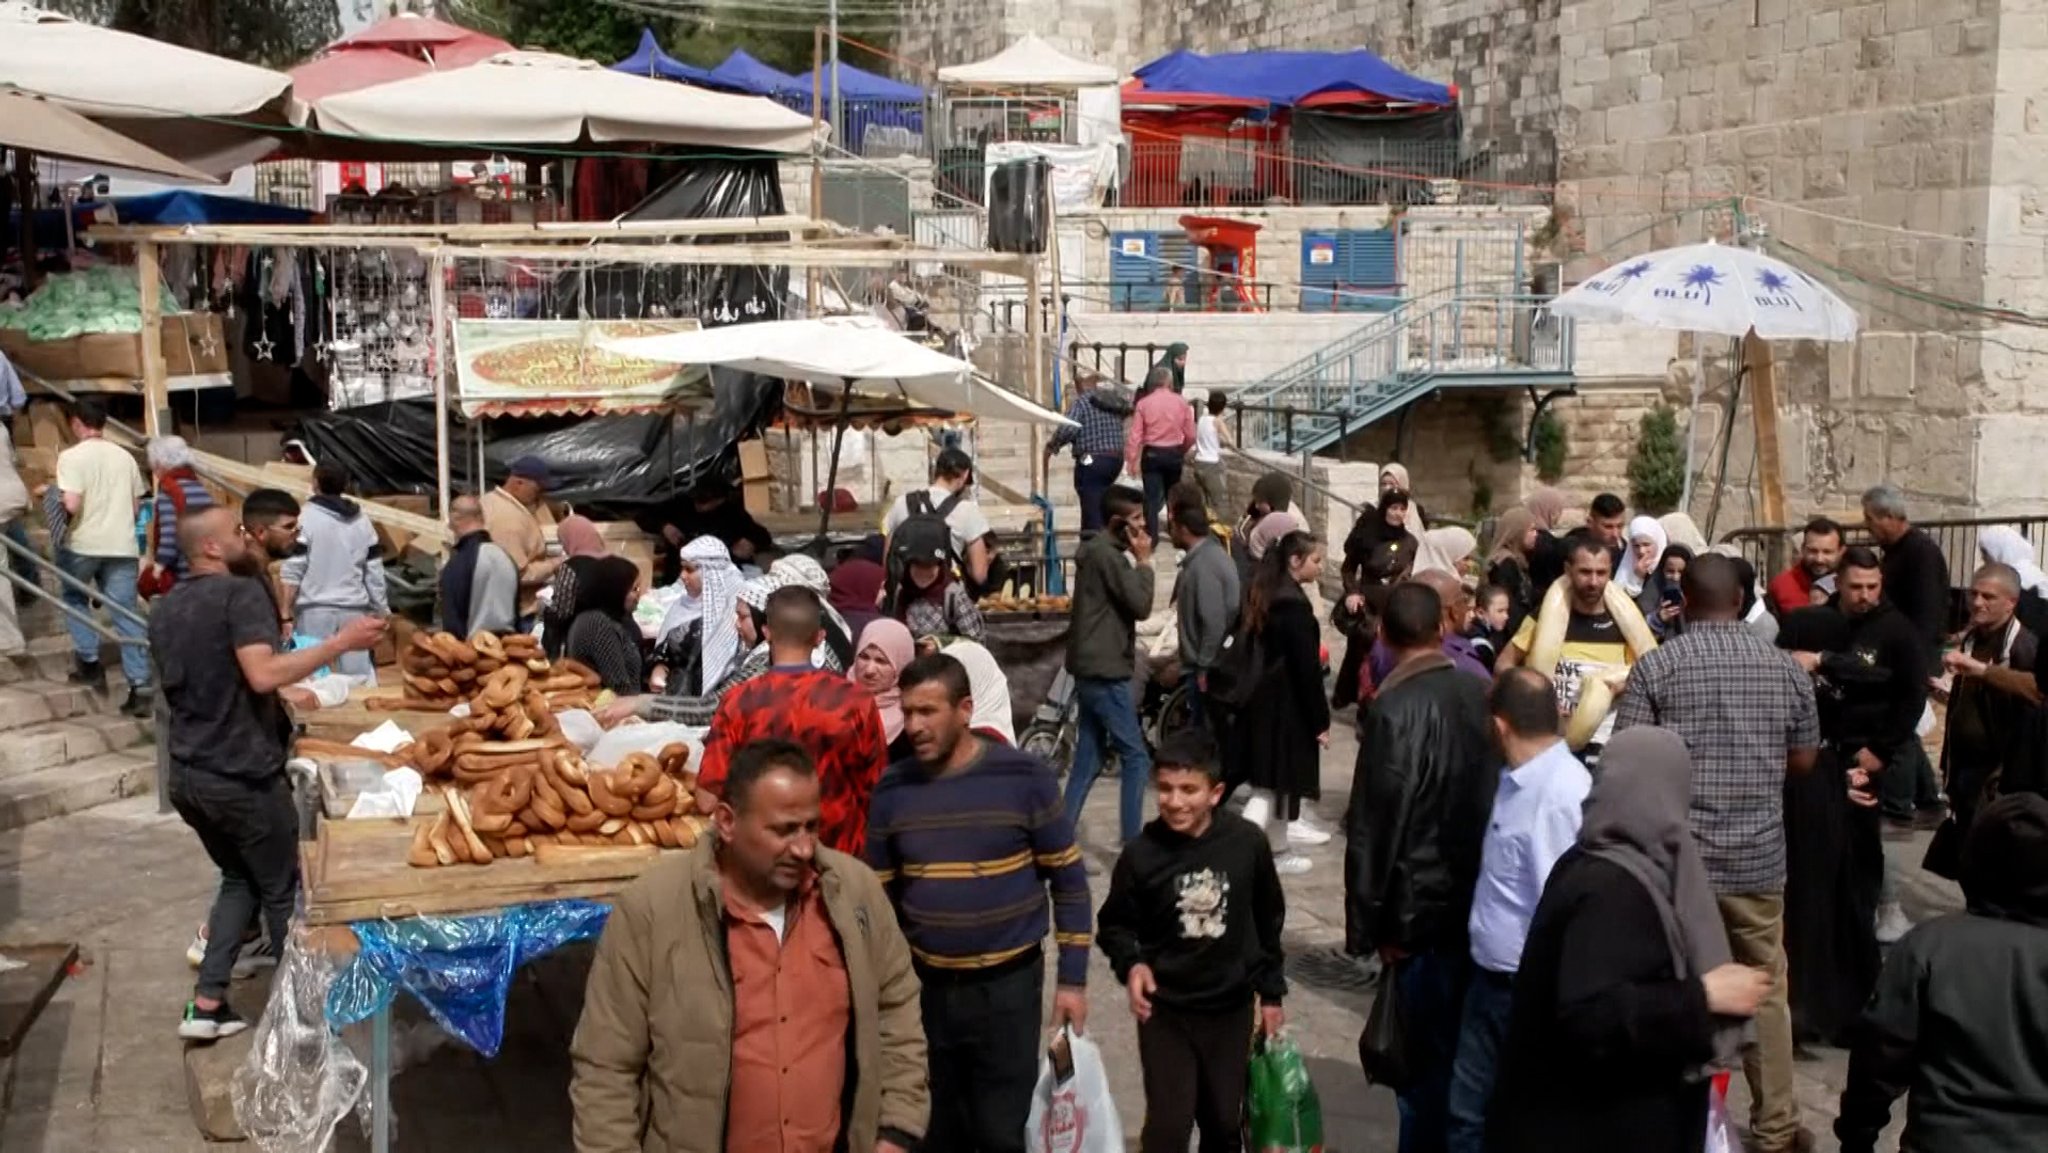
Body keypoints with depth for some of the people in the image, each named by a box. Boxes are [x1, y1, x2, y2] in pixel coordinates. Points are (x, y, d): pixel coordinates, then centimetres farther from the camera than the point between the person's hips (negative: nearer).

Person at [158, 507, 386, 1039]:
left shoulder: (164, 609, 11)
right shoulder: (241, 592, -15)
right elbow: (262, 675, -29)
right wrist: (340, 642, -27)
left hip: (186, 775, 8)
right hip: (241, 775, -8)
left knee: (239, 879, 23)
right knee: (281, 890, 9)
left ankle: (206, 1005, 16)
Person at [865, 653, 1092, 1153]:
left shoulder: (1023, 776, -11)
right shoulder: (892, 790, -2)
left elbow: (1068, 877, -4)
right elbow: (878, 893, 8)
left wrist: (1073, 978, -5)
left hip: (1008, 985, -3)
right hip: (924, 986, 3)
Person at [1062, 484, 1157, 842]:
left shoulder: (1095, 550, 16)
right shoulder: (1107, 554, -16)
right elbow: (1141, 605, -17)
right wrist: (1144, 561, -10)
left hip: (1094, 669, 10)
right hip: (1106, 671, -10)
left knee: (1088, 760, 11)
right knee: (1136, 758, -5)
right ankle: (1132, 842, -3)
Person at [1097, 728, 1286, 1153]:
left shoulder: (1248, 843, -11)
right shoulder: (1141, 854, -16)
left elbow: (1268, 920, 3)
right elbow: (1114, 925, -1)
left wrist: (1271, 991, 8)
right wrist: (1131, 963, -20)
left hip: (1230, 1007, 2)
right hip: (1165, 1010, -2)